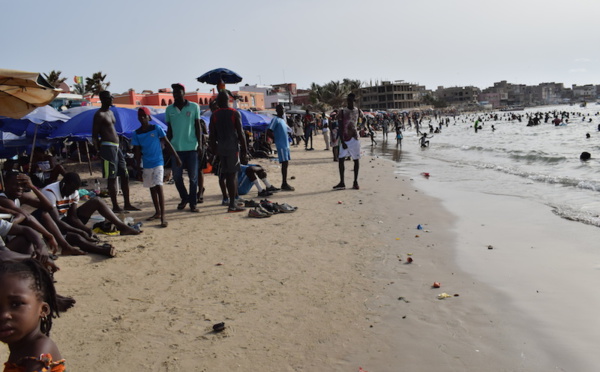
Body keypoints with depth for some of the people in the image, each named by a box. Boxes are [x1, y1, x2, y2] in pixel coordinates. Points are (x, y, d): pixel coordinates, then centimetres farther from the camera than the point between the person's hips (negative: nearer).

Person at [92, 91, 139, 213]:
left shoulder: (110, 112, 18)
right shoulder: (99, 115, -8)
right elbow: (94, 135, -11)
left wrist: (117, 146, 19)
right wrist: (99, 151, -15)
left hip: (116, 147, 9)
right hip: (107, 147, -9)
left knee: (125, 175, 9)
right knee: (111, 178, -5)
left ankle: (127, 204, 15)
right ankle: (115, 206, 1)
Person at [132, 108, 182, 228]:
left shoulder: (157, 129, -5)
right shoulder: (136, 134, 3)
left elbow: (167, 143, -3)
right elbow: (138, 152, 6)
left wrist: (176, 157, -6)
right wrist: (138, 169, 4)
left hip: (158, 163, -4)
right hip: (146, 165, 4)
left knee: (158, 187, -14)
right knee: (152, 188, 14)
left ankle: (163, 216, -13)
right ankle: (157, 212, 27)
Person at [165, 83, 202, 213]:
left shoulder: (194, 106, 2)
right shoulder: (169, 109, 8)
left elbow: (198, 126, 3)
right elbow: (169, 129, 13)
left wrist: (200, 145, -3)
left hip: (191, 147, -2)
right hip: (176, 148, 2)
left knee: (193, 177, 1)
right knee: (177, 176, 5)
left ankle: (193, 203, 11)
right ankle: (184, 198, 26)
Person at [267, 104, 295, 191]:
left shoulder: (282, 120, 18)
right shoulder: (275, 119, -9)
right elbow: (268, 132, -17)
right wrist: (277, 139, -8)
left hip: (286, 145, 9)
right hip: (281, 145, -9)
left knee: (286, 164, 9)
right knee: (284, 163, -10)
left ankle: (284, 184, 13)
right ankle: (284, 184, -7)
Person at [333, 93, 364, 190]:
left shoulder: (358, 111, 3)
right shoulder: (342, 111, -4)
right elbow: (340, 128, -7)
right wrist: (342, 141, -13)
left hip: (355, 138, 2)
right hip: (345, 139, -2)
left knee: (356, 159, 3)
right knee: (341, 159, -9)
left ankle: (355, 182, 12)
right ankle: (342, 183, -2)